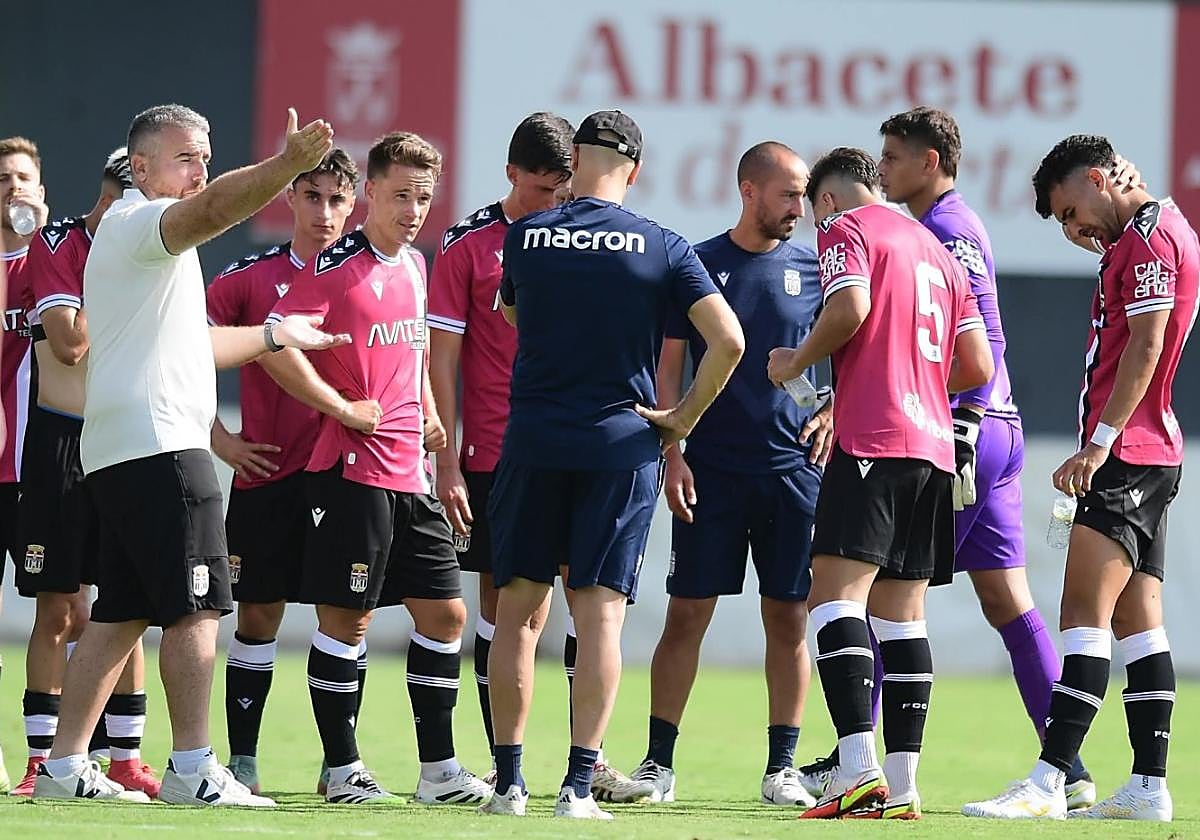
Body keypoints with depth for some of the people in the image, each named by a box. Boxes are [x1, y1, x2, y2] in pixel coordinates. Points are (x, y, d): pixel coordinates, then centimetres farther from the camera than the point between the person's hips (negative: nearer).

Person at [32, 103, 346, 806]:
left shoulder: (135, 237, 26)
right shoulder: (139, 222, -6)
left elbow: (185, 346, 34)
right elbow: (209, 211, -30)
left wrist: (273, 336, 39)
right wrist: (289, 164, -43)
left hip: (121, 452, 11)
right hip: (159, 444, -11)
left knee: (121, 614, 10)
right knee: (196, 608, -11)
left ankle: (66, 767, 10)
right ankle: (192, 769, -13)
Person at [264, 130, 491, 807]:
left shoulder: (414, 265, 14)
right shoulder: (338, 265, -10)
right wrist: (342, 409, -15)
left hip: (411, 472, 8)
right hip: (354, 467, -8)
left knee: (445, 612, 7)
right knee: (348, 618, -3)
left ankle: (439, 770, 13)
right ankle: (344, 770, 3)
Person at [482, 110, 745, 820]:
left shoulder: (524, 238, 2)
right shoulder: (662, 247, -2)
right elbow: (729, 340, -9)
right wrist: (686, 416, 3)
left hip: (532, 442, 1)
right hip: (622, 443, -1)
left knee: (520, 611, 8)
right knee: (601, 615, -1)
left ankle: (509, 782, 7)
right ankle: (579, 784, -7)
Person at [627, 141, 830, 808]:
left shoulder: (811, 268, 7)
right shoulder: (697, 265, 1)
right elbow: (667, 369, 3)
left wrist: (833, 411, -1)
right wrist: (672, 454, -6)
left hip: (792, 466, 2)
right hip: (710, 470, -2)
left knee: (788, 619, 2)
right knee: (687, 614, -2)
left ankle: (781, 767, 8)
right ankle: (659, 763, 4)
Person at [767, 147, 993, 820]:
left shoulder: (846, 228, 3)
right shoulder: (937, 250, 23)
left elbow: (852, 308, -16)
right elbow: (978, 366, 19)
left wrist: (798, 361, 0)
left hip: (873, 441, -8)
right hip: (934, 447, 8)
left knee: (836, 594, -12)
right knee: (902, 612, 8)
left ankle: (860, 769, -26)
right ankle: (902, 786, 4)